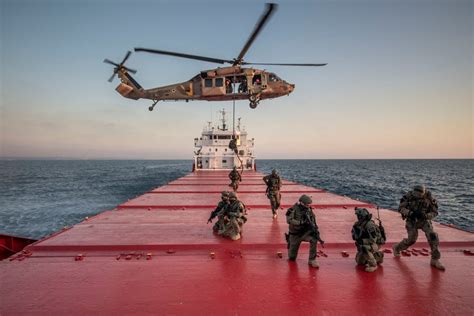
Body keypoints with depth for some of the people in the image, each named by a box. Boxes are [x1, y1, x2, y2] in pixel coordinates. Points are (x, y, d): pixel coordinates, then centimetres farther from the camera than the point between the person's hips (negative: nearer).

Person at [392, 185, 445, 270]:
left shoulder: (429, 197, -17)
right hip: (412, 221, -2)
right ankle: (397, 247, 23)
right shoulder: (409, 196, -20)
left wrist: (425, 215, -30)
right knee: (411, 240, -7)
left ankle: (435, 260, -4)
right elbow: (401, 208, -17)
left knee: (432, 236, -17)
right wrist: (411, 213, -34)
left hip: (424, 220, 2)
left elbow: (434, 212, -10)